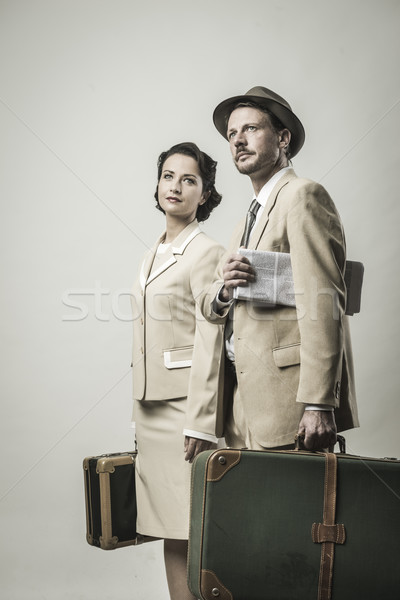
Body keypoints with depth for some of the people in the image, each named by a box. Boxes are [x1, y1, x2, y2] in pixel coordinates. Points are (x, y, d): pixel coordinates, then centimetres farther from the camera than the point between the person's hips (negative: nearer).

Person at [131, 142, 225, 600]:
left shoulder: (205, 253, -8)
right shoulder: (155, 253, 17)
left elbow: (210, 342, -14)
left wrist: (200, 424, -19)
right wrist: (140, 414, 17)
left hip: (186, 403, -7)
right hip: (151, 406, 8)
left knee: (192, 534, -5)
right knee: (170, 532, 8)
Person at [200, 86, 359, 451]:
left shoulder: (302, 195, -6)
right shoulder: (251, 216, 22)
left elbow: (322, 304, -16)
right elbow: (210, 309, 20)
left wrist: (318, 405, -22)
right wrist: (224, 289, -5)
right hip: (244, 394, 8)